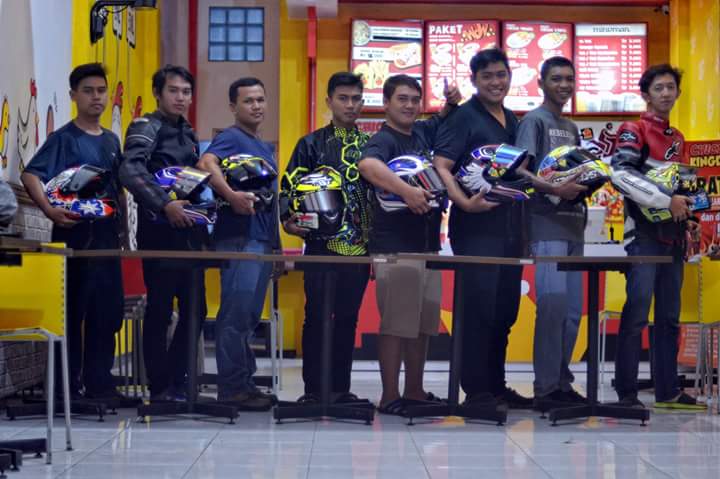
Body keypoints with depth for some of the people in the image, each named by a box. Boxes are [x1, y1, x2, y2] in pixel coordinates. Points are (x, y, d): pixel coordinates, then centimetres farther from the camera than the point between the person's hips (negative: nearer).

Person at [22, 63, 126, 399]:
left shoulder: (111, 140, 14)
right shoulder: (65, 138, -7)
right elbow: (30, 175, -18)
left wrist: (122, 226, 15)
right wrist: (50, 210, -31)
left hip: (107, 236, 7)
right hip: (75, 236, -7)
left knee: (109, 310, 9)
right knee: (72, 311, -2)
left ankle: (99, 381, 18)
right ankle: (67, 385, 5)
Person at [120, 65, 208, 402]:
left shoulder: (188, 134, 18)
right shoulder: (147, 127, -6)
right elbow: (130, 172, -23)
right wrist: (165, 204, -31)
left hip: (190, 231, 8)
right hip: (160, 232, -8)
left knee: (194, 310, 9)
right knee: (160, 310, -3)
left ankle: (177, 382, 18)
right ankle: (160, 387, 4)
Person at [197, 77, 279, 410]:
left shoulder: (264, 147, 22)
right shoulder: (231, 138, -6)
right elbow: (206, 163, -27)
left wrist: (276, 238, 21)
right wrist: (231, 196, -40)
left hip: (263, 238, 9)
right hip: (239, 236, -9)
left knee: (250, 316, 12)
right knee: (236, 313, -9)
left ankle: (245, 382, 18)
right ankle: (231, 387, -6)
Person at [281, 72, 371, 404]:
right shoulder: (311, 144, 7)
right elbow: (289, 187, 4)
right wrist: (290, 221, -12)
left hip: (359, 246, 2)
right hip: (321, 244, -2)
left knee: (348, 317, 6)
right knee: (316, 316, 0)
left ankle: (341, 387, 13)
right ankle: (312, 389, 5)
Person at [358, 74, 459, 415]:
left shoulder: (422, 133, 13)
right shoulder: (383, 140, -10)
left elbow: (444, 121, 35)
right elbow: (368, 165, -33)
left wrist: (451, 103, 12)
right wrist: (405, 190, -42)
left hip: (428, 244, 8)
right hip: (395, 248, -8)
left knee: (423, 323, 13)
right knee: (396, 324, -5)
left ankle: (415, 391, 23)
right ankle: (390, 396, 1)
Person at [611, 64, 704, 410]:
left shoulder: (677, 138, 20)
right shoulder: (633, 131, -4)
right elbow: (621, 174, -20)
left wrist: (688, 216, 12)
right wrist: (667, 200, -21)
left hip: (674, 237, 8)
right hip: (645, 236, -8)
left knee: (669, 317, 9)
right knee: (637, 314, -10)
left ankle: (668, 390, 14)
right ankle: (627, 393, -7)